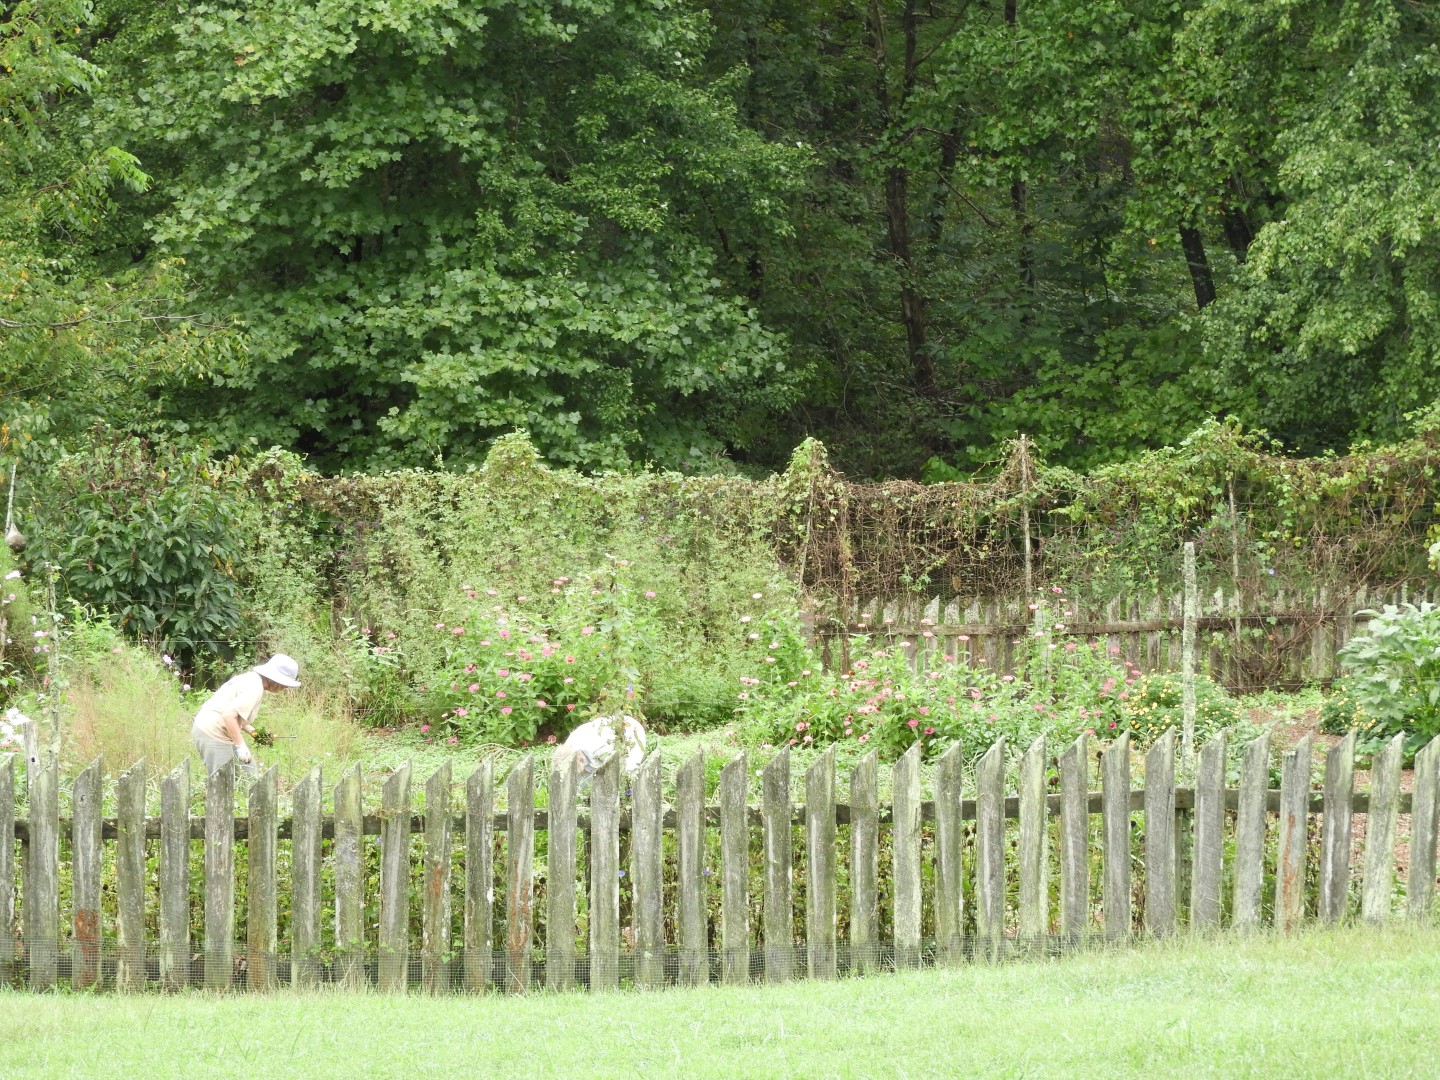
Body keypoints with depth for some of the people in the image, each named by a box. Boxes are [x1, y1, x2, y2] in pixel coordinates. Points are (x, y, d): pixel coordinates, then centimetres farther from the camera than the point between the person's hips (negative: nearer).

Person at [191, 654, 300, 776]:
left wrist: (253, 732, 10)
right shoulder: (255, 688, -20)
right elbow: (229, 716, -29)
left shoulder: (251, 678, 10)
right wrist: (241, 746, -23)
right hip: (213, 735, -10)